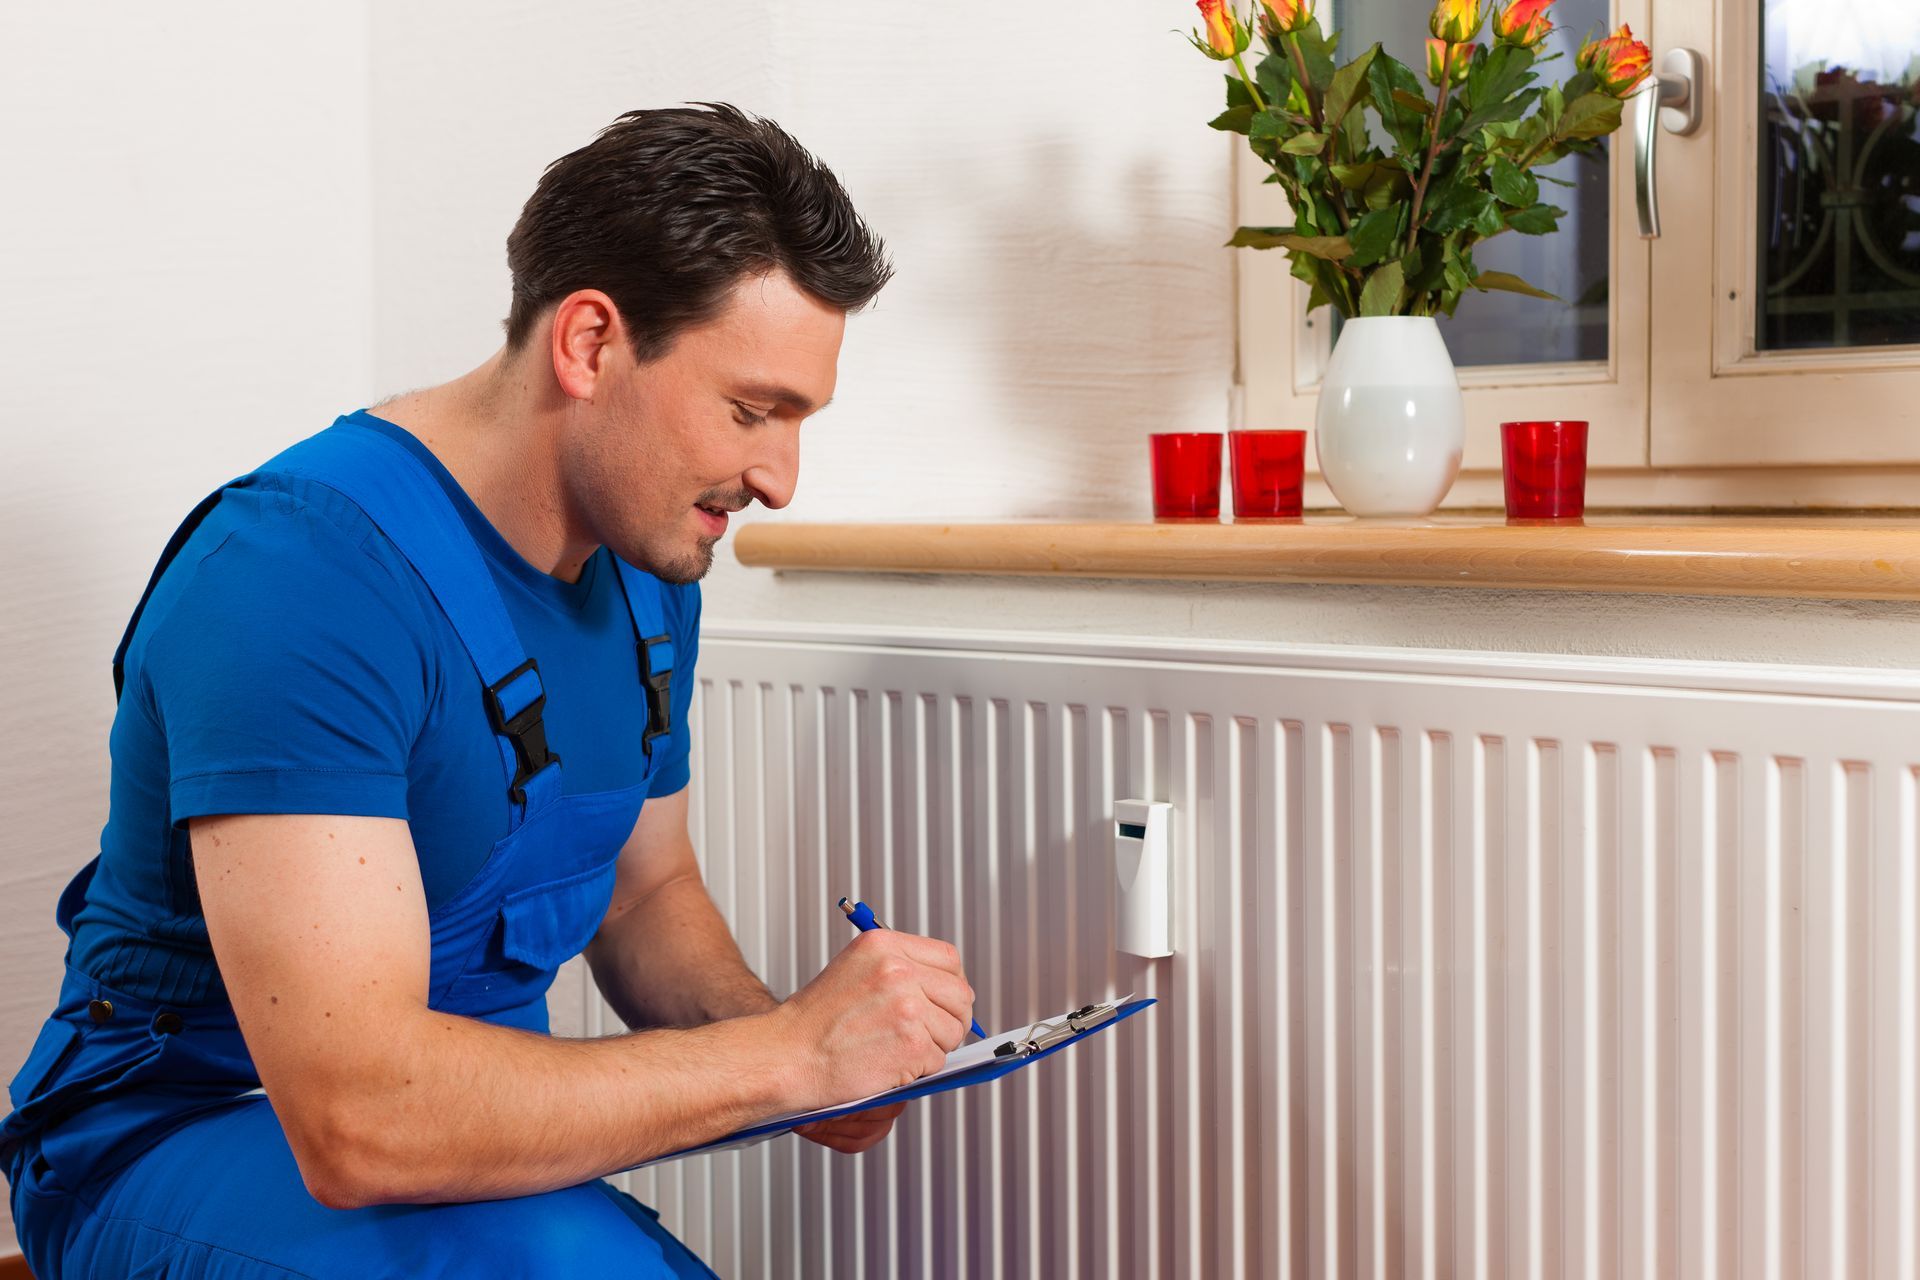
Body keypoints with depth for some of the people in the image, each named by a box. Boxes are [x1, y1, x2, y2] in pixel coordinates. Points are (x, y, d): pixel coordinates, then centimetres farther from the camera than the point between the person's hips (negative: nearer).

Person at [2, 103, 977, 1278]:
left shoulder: (647, 565, 2)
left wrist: (766, 1028, -7)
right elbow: (357, 1115, -33)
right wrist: (783, 1053, -27)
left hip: (475, 1123, 7)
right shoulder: (305, 567, -26)